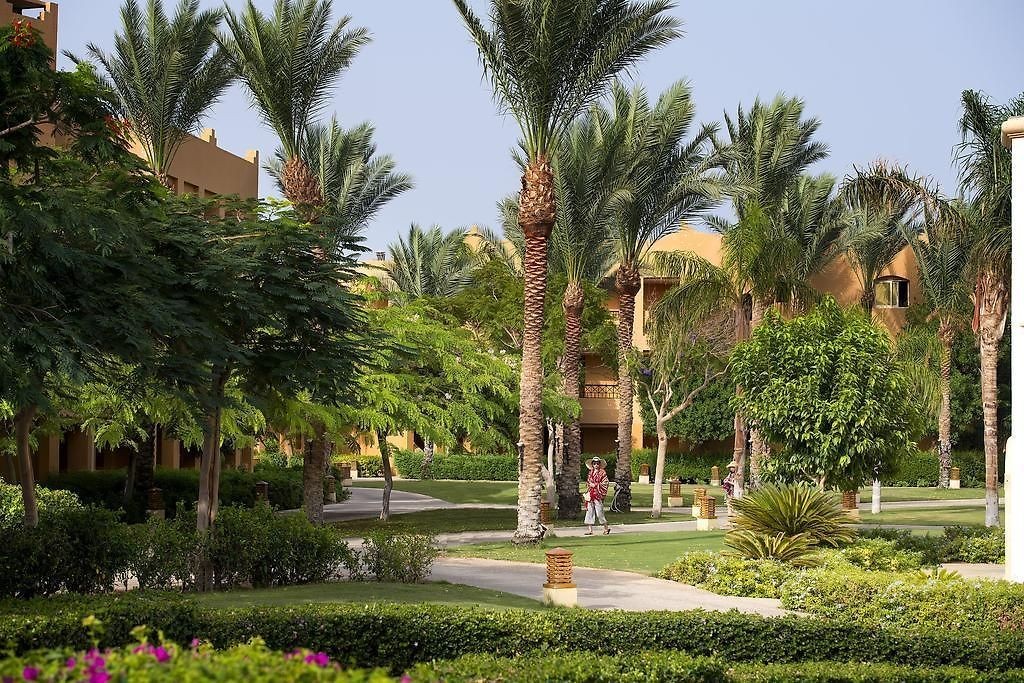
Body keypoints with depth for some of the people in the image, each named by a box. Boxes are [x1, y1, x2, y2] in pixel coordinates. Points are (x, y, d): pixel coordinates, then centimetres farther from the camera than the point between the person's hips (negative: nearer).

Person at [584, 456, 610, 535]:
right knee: (590, 511, 3)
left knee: (599, 512, -5)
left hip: (598, 495, -6)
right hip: (590, 495, 6)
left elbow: (604, 484, -8)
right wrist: (587, 493, 15)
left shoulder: (602, 473, -4)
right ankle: (590, 530, 6)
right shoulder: (590, 473, 15)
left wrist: (595, 485, -12)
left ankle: (606, 528, 9)